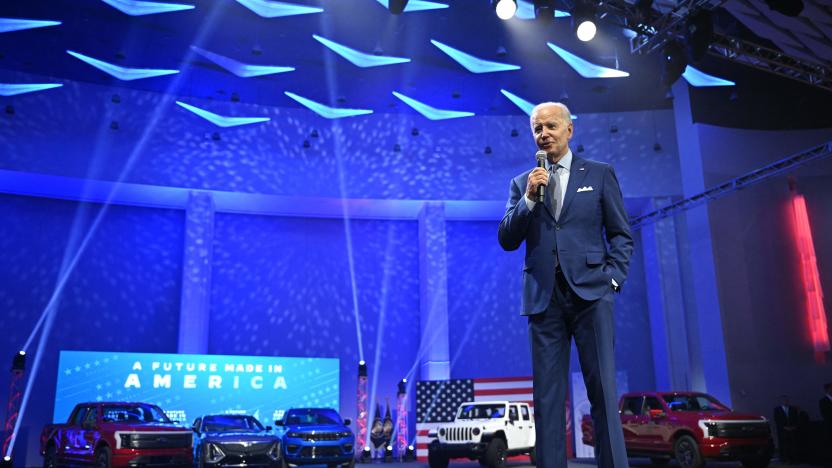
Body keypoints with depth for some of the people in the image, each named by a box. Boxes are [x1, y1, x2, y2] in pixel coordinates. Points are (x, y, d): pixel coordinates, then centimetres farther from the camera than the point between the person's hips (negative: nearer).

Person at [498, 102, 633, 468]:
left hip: (589, 293, -1)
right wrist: (529, 198, -7)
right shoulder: (522, 183, 14)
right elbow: (507, 240, 5)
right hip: (543, 297, 2)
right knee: (547, 396, 3)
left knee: (602, 390, -3)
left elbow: (622, 234, 9)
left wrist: (612, 277, -4)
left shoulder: (599, 174, 10)